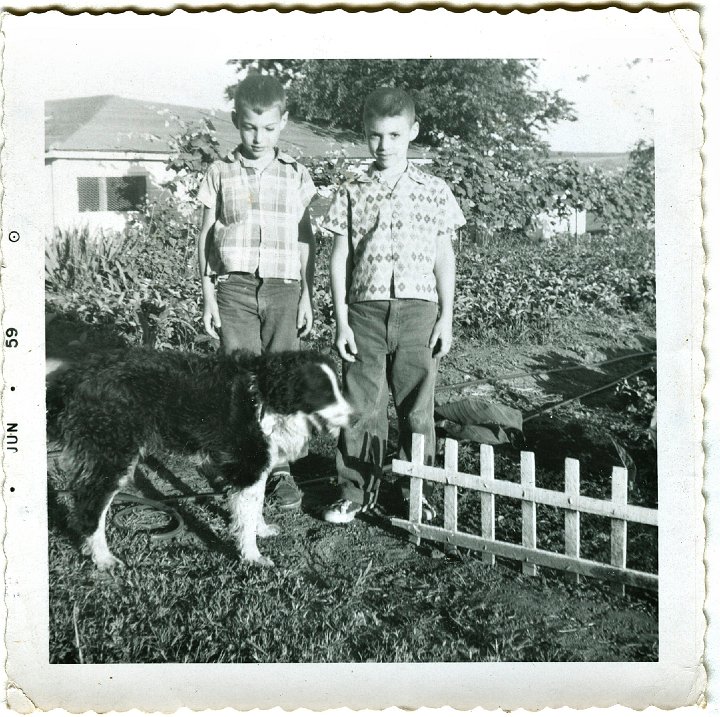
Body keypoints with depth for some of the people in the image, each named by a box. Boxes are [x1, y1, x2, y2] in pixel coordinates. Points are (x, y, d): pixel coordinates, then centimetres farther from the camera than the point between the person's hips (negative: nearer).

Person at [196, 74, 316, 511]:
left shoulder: (296, 175, 9)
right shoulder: (221, 173, 8)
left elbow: (307, 239, 11)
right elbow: (206, 236, 9)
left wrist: (307, 296, 5)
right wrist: (208, 295, 2)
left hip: (283, 287, 1)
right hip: (235, 286, 0)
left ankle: (280, 469, 11)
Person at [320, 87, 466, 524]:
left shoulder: (435, 192, 6)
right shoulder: (353, 193, 6)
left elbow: (445, 258, 8)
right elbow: (340, 258, 5)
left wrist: (446, 318, 2)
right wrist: (342, 321, -1)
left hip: (419, 311, 0)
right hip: (366, 311, 0)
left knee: (417, 408, 5)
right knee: (361, 406, 4)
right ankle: (356, 492, 17)